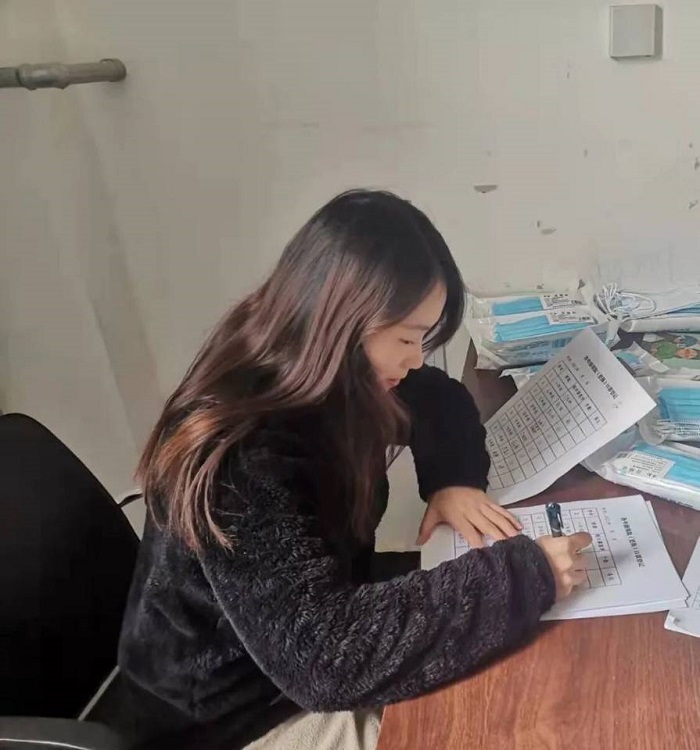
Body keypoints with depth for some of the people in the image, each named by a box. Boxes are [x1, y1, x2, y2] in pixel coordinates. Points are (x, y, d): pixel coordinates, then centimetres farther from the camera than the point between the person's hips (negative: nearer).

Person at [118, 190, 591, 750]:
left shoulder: (335, 381, -9)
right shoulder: (237, 458, -33)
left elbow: (437, 398, 9)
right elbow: (321, 652, -39)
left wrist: (454, 479, -12)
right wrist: (523, 576, -36)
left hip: (311, 631, 7)